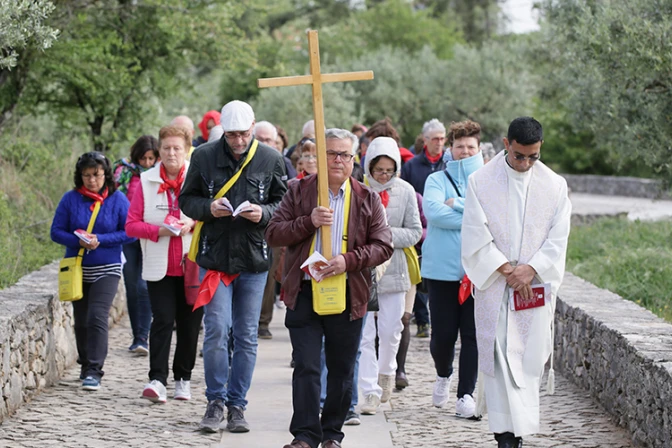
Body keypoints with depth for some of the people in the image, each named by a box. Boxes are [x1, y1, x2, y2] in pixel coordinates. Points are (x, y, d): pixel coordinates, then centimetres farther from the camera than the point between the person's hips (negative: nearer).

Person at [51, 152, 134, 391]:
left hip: (107, 270, -3)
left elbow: (130, 233, -6)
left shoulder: (117, 199, -4)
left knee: (97, 317, -16)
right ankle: (86, 364, 31)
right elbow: (56, 231, 0)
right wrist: (78, 241, -18)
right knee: (81, 321, 12)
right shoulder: (70, 199, -1)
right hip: (77, 270, 3)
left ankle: (94, 371, -14)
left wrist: (100, 240, -17)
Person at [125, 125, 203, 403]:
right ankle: (157, 380, -15)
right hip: (159, 266, 0)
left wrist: (193, 223, -13)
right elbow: (132, 224, 1)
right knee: (162, 319, -11)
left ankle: (183, 378, 18)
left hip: (192, 265, 0)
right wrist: (159, 230, -15)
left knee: (189, 323, 6)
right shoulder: (147, 182, 3)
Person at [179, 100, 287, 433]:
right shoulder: (204, 156, 0)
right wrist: (208, 208, -13)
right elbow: (186, 200, 8)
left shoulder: (271, 159, 1)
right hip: (214, 256, -1)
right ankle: (215, 401, 7)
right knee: (216, 330, -8)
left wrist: (263, 213, -14)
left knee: (246, 336, 6)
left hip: (254, 260, 1)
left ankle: (237, 405, 15)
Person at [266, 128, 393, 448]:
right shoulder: (298, 191, 4)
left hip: (348, 294, 1)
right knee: (306, 367, -6)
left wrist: (349, 260, -15)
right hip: (304, 292, -1)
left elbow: (383, 245, 0)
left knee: (342, 370, 9)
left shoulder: (367, 199, 5)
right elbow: (273, 234, -1)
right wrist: (308, 222, -16)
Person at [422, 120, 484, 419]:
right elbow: (433, 212, -12)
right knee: (443, 334, 0)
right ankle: (443, 375, 29)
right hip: (443, 268, 0)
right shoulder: (437, 180, 6)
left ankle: (466, 394, 4)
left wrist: (457, 204, -11)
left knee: (473, 334, -3)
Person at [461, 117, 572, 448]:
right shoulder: (481, 181, -1)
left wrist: (530, 269, -12)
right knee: (499, 357, -6)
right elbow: (476, 237, -5)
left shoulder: (554, 185, 5)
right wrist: (507, 270, -12)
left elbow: (558, 239, 2)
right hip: (494, 287, -2)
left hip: (536, 286, 2)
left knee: (529, 359, 1)